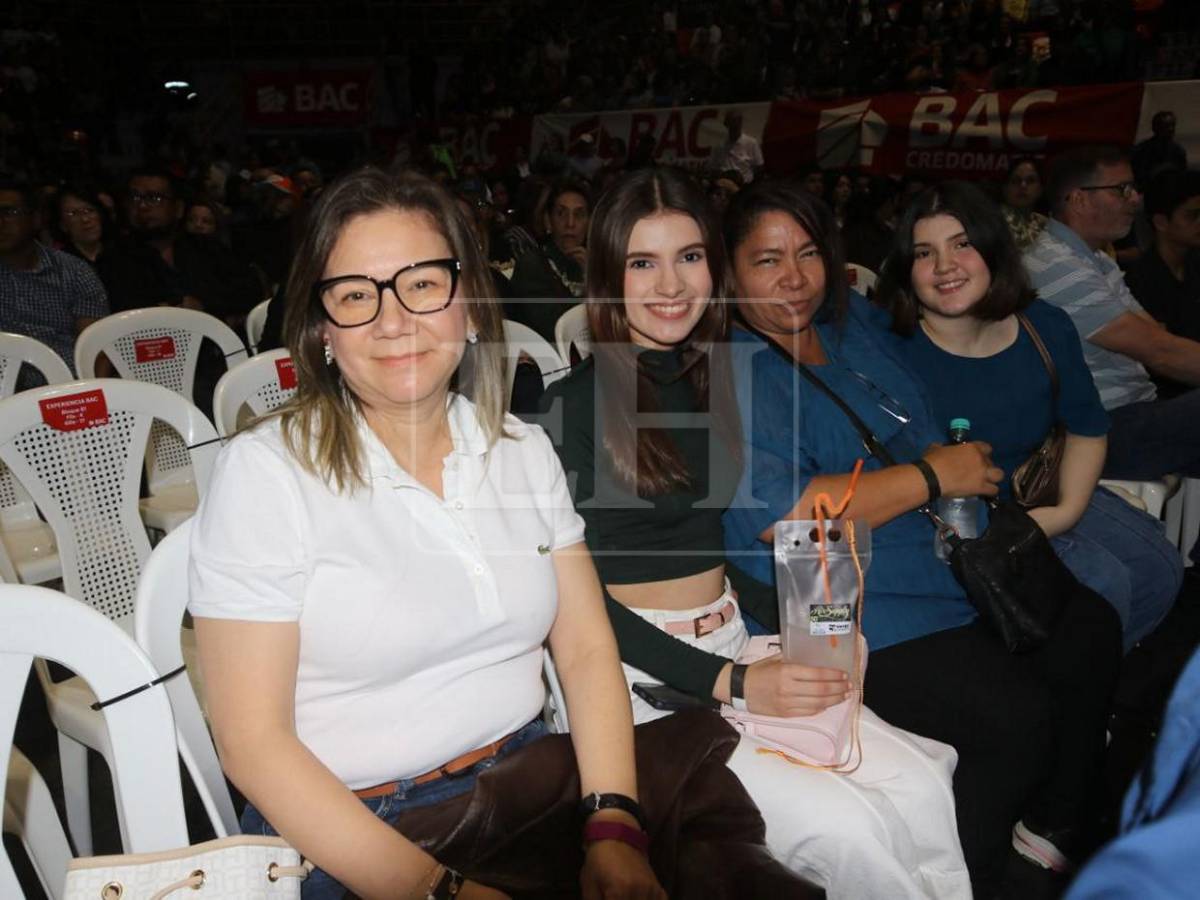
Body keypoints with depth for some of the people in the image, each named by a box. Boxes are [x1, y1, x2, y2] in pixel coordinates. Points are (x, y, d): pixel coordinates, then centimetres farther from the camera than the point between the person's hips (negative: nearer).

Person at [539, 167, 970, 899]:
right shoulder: (573, 404, -10)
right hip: (638, 676, -5)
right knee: (843, 828, -19)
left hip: (734, 645, 6)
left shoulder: (715, 382, 10)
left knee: (922, 792, -14)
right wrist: (731, 685, -16)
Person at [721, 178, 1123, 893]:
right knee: (1017, 711, -20)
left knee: (1091, 631, 7)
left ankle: (1057, 830, 25)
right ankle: (966, 882, 7)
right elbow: (782, 513, -27)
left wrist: (963, 460, 10)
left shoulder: (856, 319, 11)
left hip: (951, 562, 9)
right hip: (844, 614, -9)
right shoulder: (733, 372, -15)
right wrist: (934, 476, -19)